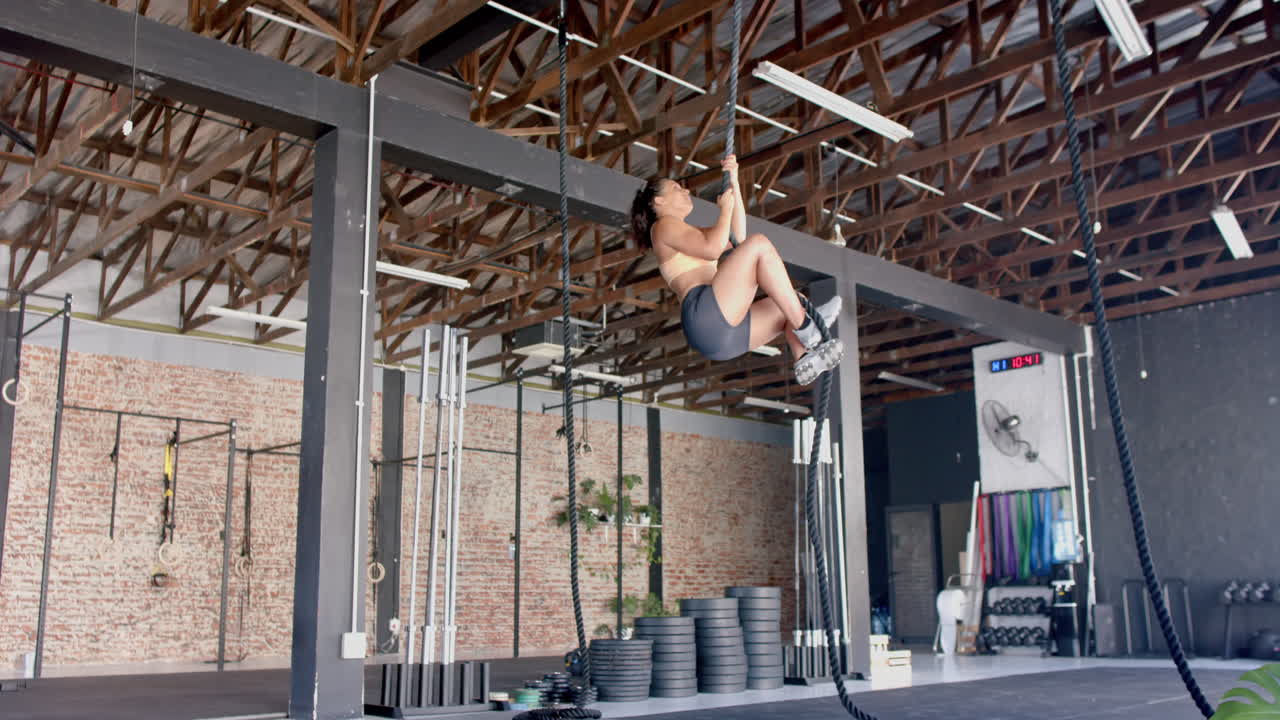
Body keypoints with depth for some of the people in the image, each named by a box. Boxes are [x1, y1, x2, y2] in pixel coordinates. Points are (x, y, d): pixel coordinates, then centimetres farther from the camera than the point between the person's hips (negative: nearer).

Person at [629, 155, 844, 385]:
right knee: (759, 243, -15)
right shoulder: (663, 226, 7)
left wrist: (734, 185, 22)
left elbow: (737, 236, 26)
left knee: (791, 302, 14)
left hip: (723, 333, 10)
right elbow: (712, 249, -8)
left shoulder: (690, 233, 36)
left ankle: (804, 358, -19)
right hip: (705, 316, -10)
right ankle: (804, 327, -20)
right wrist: (726, 208, 7)